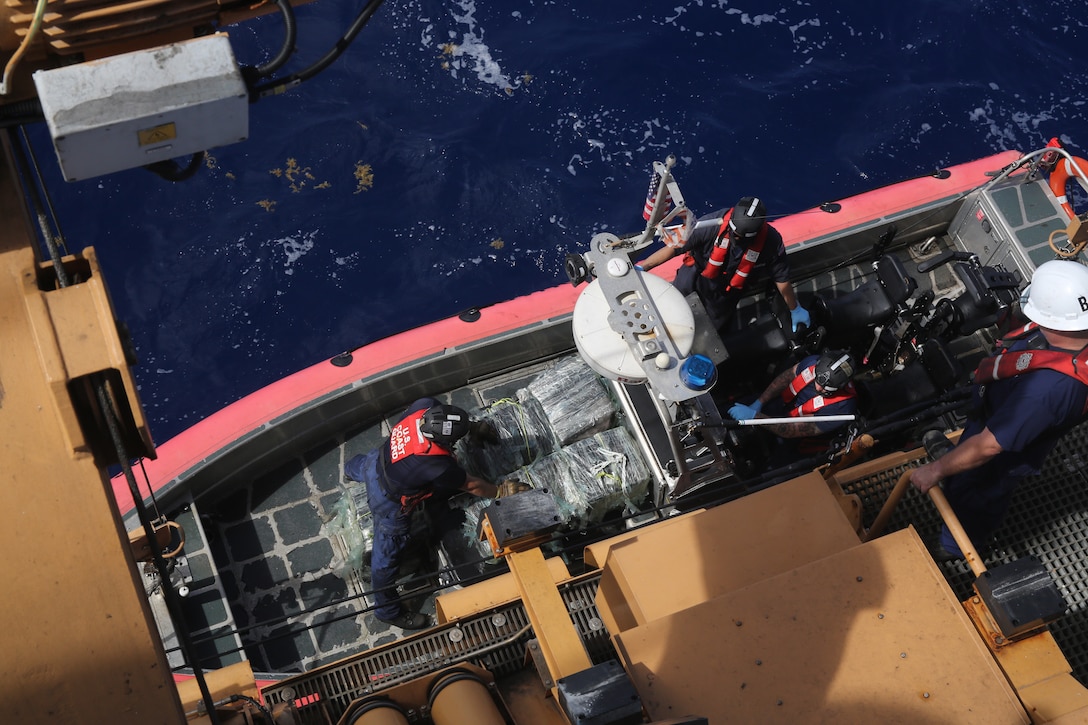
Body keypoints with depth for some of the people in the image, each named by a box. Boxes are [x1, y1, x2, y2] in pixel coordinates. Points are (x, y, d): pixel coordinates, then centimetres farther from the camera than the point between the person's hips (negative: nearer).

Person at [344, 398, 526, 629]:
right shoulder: (436, 466, -41)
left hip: (377, 461, 8)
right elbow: (471, 485, -22)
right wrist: (501, 492, -6)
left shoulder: (424, 407, -30)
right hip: (389, 502, -8)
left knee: (363, 466, 44)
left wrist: (474, 426, 1)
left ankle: (352, 468, 82)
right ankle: (387, 610, 34)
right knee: (387, 557, 13)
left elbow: (448, 418, -2)